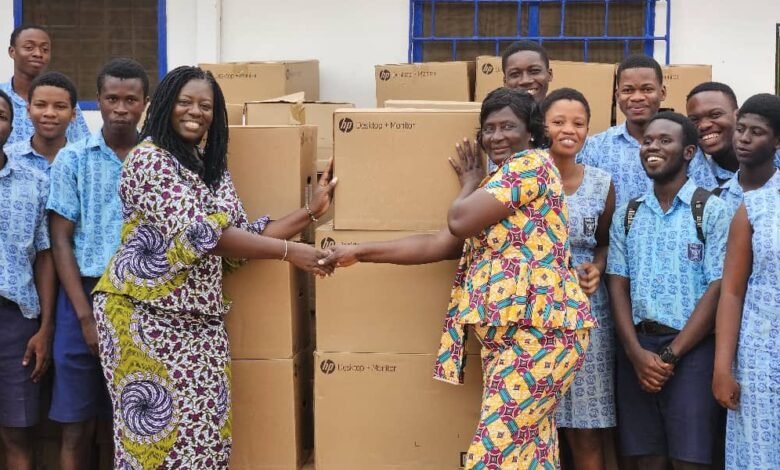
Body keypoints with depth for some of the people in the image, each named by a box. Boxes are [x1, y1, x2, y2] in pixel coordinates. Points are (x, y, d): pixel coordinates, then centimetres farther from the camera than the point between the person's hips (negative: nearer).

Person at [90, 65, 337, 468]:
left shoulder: (213, 168, 15)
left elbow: (241, 237, 9)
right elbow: (200, 233, -20)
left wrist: (312, 211, 6)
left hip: (199, 319, 7)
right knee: (158, 431, -2)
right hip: (145, 315, -7)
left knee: (205, 432, 5)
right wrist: (289, 252, -20)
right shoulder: (148, 159, -10)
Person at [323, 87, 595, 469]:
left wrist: (470, 183, 11)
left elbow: (459, 221, -11)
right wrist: (359, 253, 13)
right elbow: (440, 244, 17)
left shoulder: (532, 164, -5)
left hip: (538, 331, -9)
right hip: (506, 334, 9)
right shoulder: (494, 186, 23)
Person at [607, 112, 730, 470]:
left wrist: (670, 355, -12)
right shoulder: (627, 214, 11)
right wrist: (636, 352, -8)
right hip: (636, 349, 4)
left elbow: (718, 290, -8)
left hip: (691, 349, -4)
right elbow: (617, 286, 6)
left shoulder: (712, 210, -2)